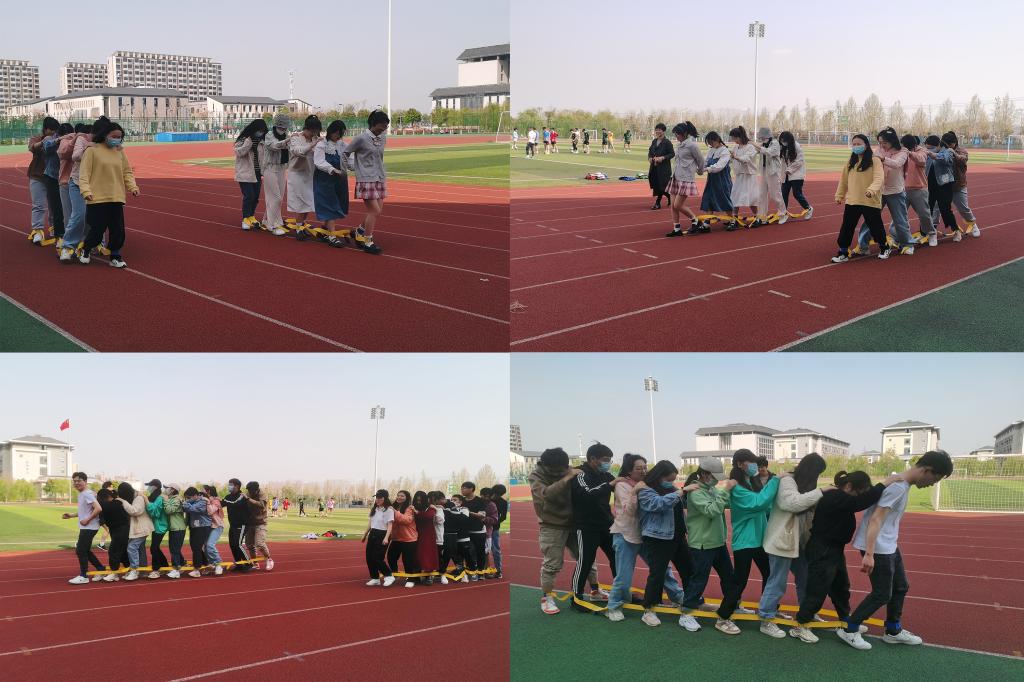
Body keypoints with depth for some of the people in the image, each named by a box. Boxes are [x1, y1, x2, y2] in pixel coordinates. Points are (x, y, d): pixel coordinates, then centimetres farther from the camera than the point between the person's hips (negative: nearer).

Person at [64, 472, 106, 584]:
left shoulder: (87, 494, -17)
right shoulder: (81, 494, 14)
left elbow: (98, 509, -27)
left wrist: (87, 520, -22)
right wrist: (71, 515, 16)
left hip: (89, 528, -10)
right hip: (85, 528, 10)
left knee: (80, 551, -6)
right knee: (85, 551, 15)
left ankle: (83, 576, 3)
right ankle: (101, 570, 24)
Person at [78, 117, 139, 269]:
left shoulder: (120, 152, 9)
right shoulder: (92, 151, -5)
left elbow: (127, 172, 15)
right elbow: (84, 174, -7)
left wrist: (132, 186, -1)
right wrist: (86, 191, -19)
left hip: (116, 199, 4)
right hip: (97, 199, -4)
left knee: (118, 230, 3)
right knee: (97, 230, 0)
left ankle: (115, 256, 21)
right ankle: (85, 250, 27)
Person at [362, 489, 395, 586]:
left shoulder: (389, 510, -11)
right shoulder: (374, 509, 11)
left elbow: (390, 525, -17)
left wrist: (386, 538, -27)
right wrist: (365, 534, 25)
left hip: (382, 535, -8)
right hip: (372, 534, 8)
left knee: (377, 558, -12)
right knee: (369, 557, 6)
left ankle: (389, 576, 4)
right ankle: (375, 578, 18)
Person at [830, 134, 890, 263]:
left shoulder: (875, 161, -8)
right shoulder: (850, 162, 10)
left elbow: (879, 178, -19)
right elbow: (844, 179, 16)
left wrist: (871, 190, -35)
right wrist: (839, 195, 15)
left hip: (870, 201, -4)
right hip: (851, 201, 4)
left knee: (875, 226, 8)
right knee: (846, 227, 2)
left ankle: (885, 248, 30)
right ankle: (843, 252, 10)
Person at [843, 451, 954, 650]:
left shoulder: (901, 483, 7)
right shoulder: (898, 487, -23)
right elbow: (875, 520, -28)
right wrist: (869, 554, -31)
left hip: (889, 546, 10)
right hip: (878, 548, -10)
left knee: (900, 587, 17)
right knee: (882, 594, -2)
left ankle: (893, 631, 31)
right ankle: (849, 629, 9)